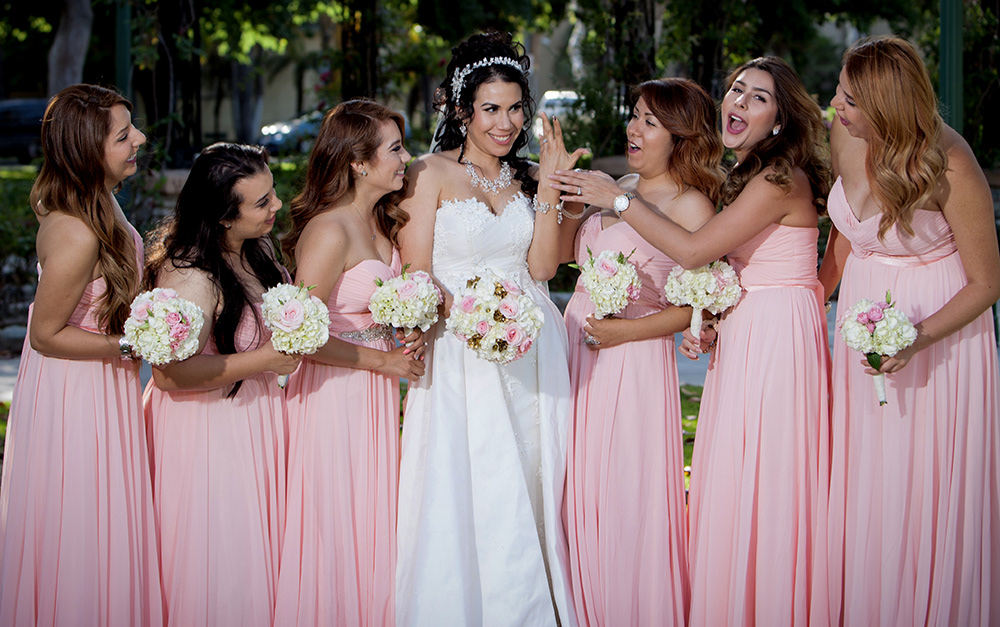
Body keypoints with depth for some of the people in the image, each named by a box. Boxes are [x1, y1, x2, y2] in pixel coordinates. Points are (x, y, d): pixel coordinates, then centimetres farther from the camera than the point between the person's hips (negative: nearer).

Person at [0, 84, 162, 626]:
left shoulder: (89, 202, -1)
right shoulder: (77, 236, -31)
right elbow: (46, 335, -22)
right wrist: (130, 347, -24)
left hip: (98, 387, 10)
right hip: (79, 398, -10)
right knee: (84, 534, 6)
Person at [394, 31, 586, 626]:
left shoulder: (527, 177, 13)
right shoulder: (432, 174, -1)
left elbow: (541, 266, 1)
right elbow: (415, 278, -5)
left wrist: (549, 186, -7)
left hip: (532, 358, 4)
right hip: (460, 359, -4)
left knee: (527, 500, 4)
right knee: (464, 504, -6)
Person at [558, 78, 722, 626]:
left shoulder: (692, 206, -11)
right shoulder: (621, 187, 11)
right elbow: (569, 251, 17)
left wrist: (625, 330, -18)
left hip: (634, 362, -7)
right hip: (580, 352, 7)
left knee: (627, 502, 0)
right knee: (582, 496, 13)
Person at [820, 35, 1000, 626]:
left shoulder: (951, 166, -22)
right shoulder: (847, 137, -6)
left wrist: (919, 338, -25)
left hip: (942, 328, -5)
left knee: (927, 490, 2)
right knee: (862, 485, 10)